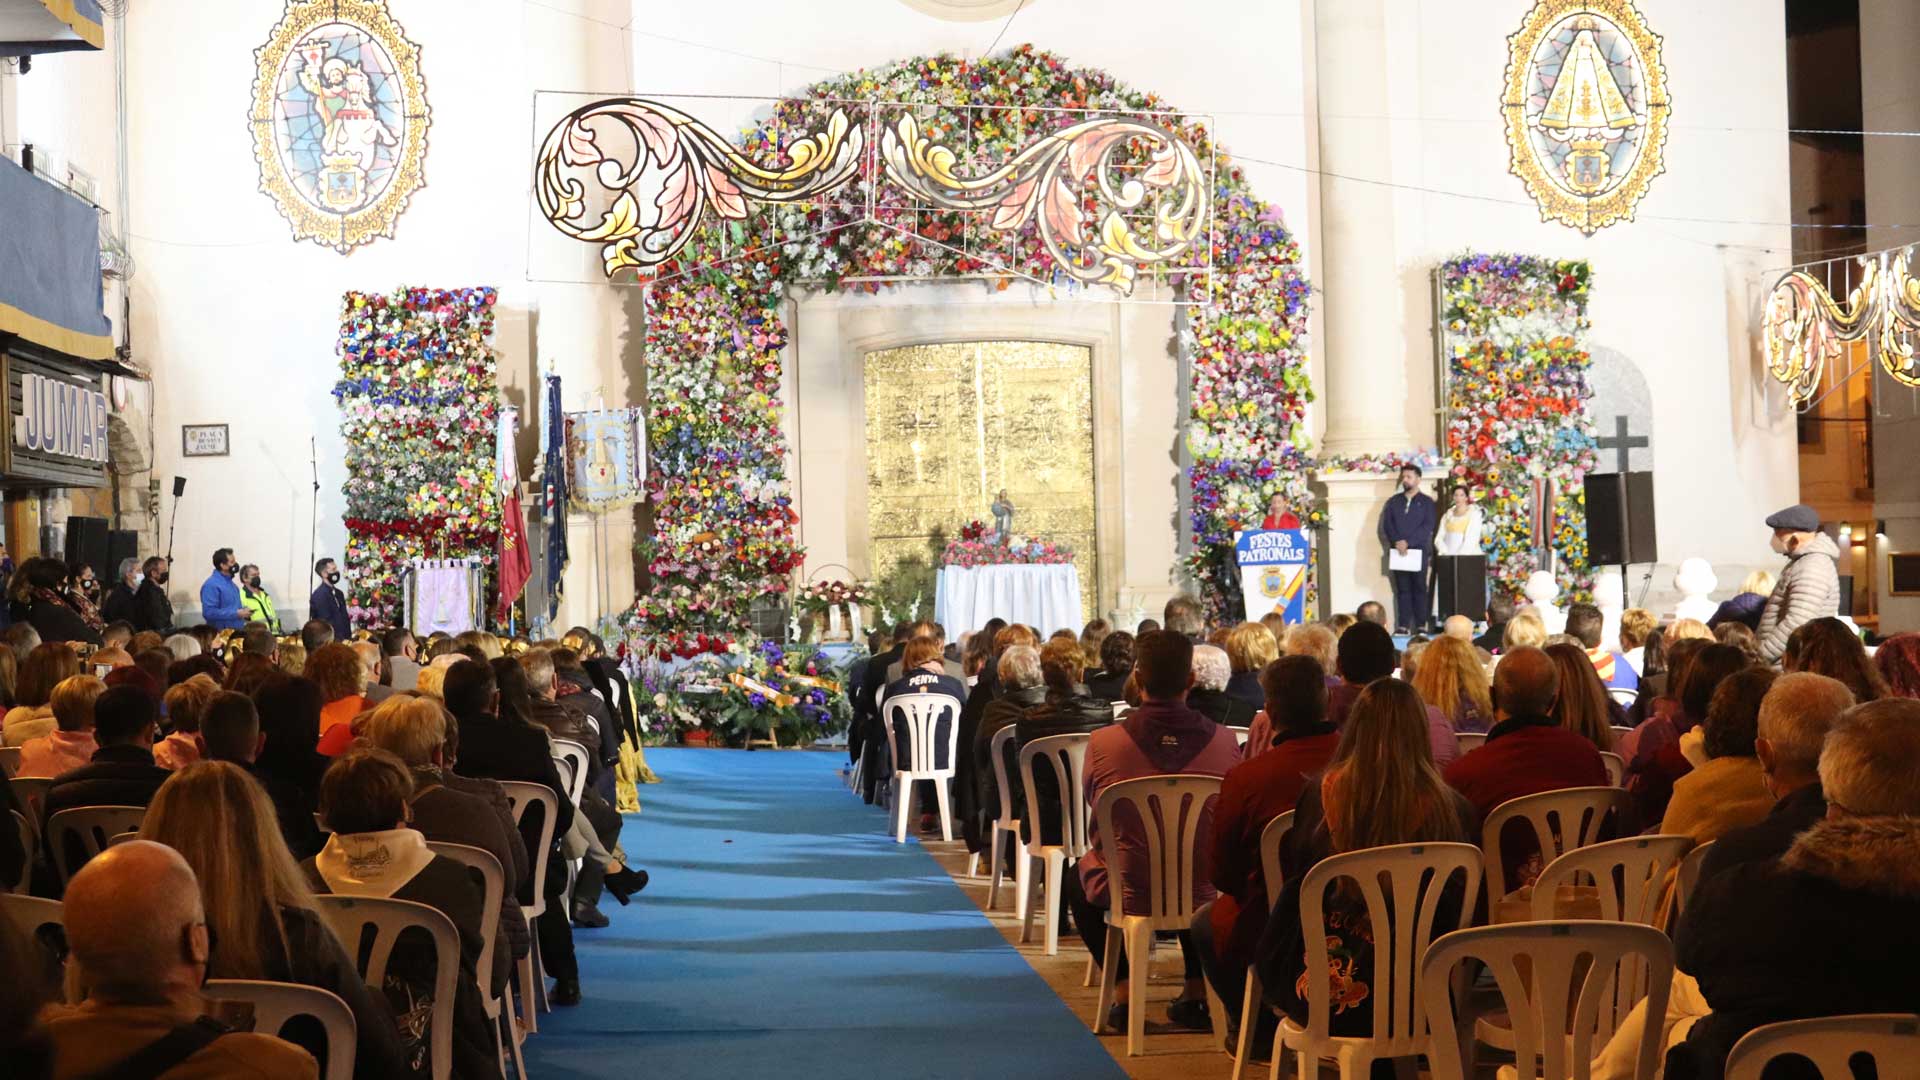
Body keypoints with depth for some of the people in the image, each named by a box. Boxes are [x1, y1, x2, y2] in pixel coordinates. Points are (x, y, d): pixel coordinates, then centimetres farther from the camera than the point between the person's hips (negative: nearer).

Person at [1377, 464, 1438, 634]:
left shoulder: (1426, 502, 4)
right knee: (1402, 589, 2)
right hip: (1398, 551, 3)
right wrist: (1397, 542, -12)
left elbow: (1428, 526, -7)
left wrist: (1408, 542, -15)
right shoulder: (1394, 501, 13)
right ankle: (1403, 625, 1)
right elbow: (1386, 524, 5)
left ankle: (1421, 625, 2)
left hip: (1419, 551, -3)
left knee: (1419, 588, 0)